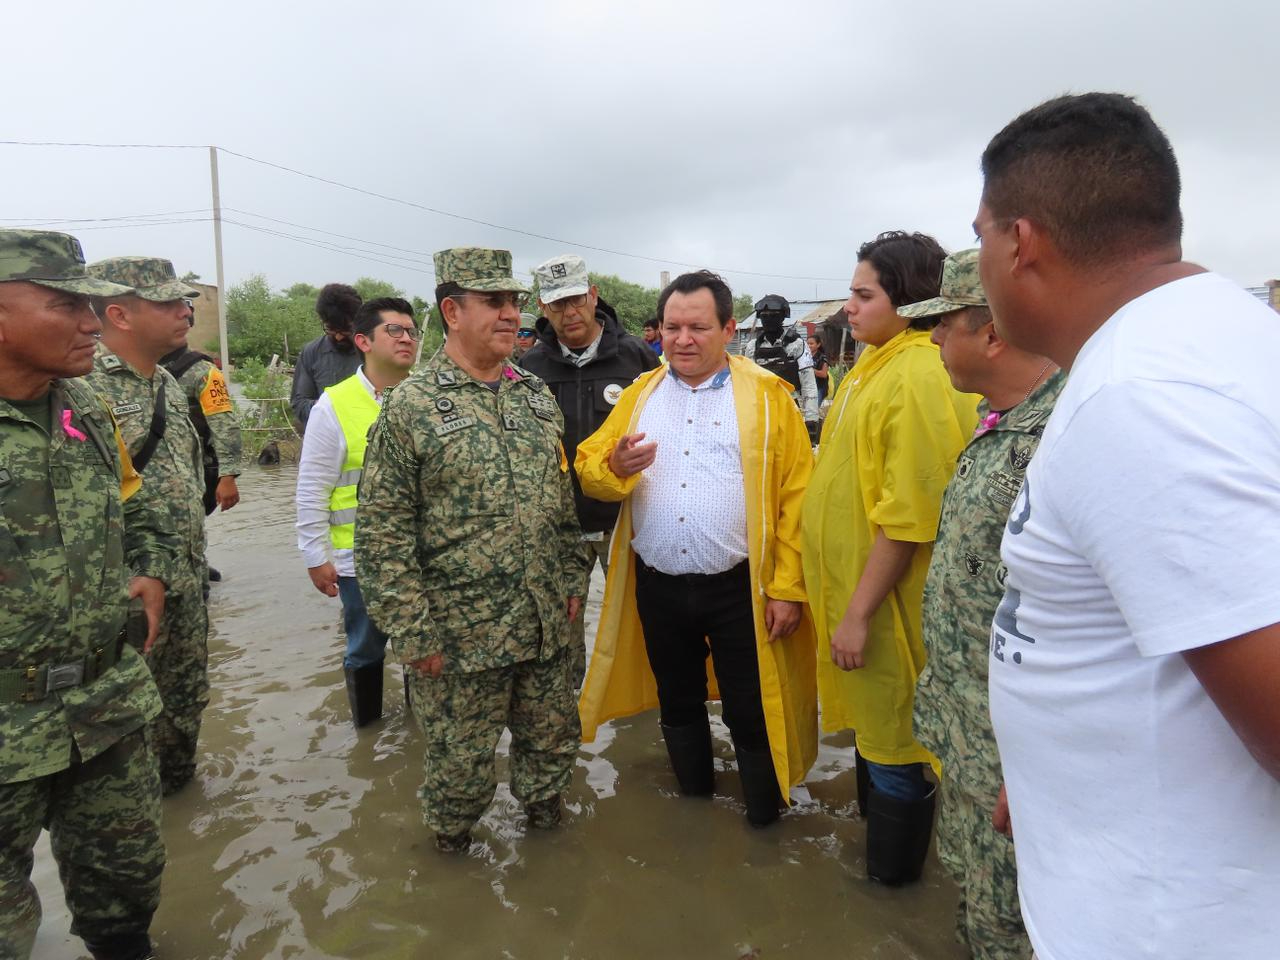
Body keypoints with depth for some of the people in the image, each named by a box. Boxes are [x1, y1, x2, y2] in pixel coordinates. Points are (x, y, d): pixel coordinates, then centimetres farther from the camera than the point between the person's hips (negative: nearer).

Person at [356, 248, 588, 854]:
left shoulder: (537, 396, 7)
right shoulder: (410, 407, -12)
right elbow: (381, 530, -13)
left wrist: (572, 578, 11)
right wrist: (414, 631, -14)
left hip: (546, 623, 5)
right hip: (462, 634, -5)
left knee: (553, 739, 20)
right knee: (464, 759, 12)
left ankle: (543, 815, 48)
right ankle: (451, 840, 41)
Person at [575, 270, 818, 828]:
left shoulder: (766, 394, -4)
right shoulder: (638, 394, 7)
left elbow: (796, 496, -8)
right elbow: (589, 468, 4)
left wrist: (788, 587, -13)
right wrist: (615, 466, -20)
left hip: (738, 587, -3)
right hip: (657, 586, 4)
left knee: (751, 711, 8)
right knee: (678, 702, 20)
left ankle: (764, 818, 31)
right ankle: (693, 795, 43)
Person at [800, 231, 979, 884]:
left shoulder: (920, 375, -22)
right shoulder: (874, 365, 8)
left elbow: (907, 516, -26)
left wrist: (859, 612, -20)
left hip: (884, 603, -9)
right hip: (850, 587, 9)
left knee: (894, 739, 11)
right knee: (871, 725, 25)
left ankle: (891, 868, 31)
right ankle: (874, 825, 45)